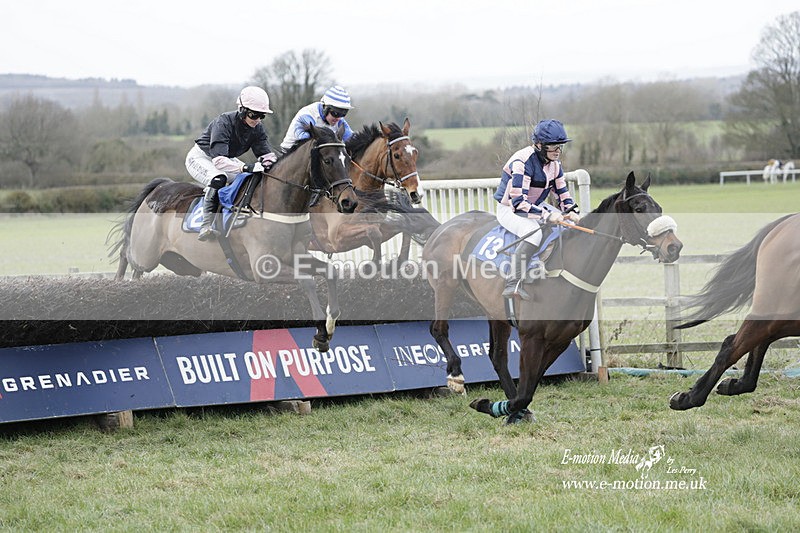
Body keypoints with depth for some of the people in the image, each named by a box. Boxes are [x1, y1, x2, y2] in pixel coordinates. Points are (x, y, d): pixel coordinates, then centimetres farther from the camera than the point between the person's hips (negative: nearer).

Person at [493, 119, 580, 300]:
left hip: (537, 206, 9)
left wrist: (571, 211, -9)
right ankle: (512, 283, -41)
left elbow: (562, 191, 12)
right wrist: (546, 215, -39)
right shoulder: (522, 162, -26)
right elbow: (518, 202, -32)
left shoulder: (554, 163, 1)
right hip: (510, 210, -9)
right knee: (534, 233, -36)